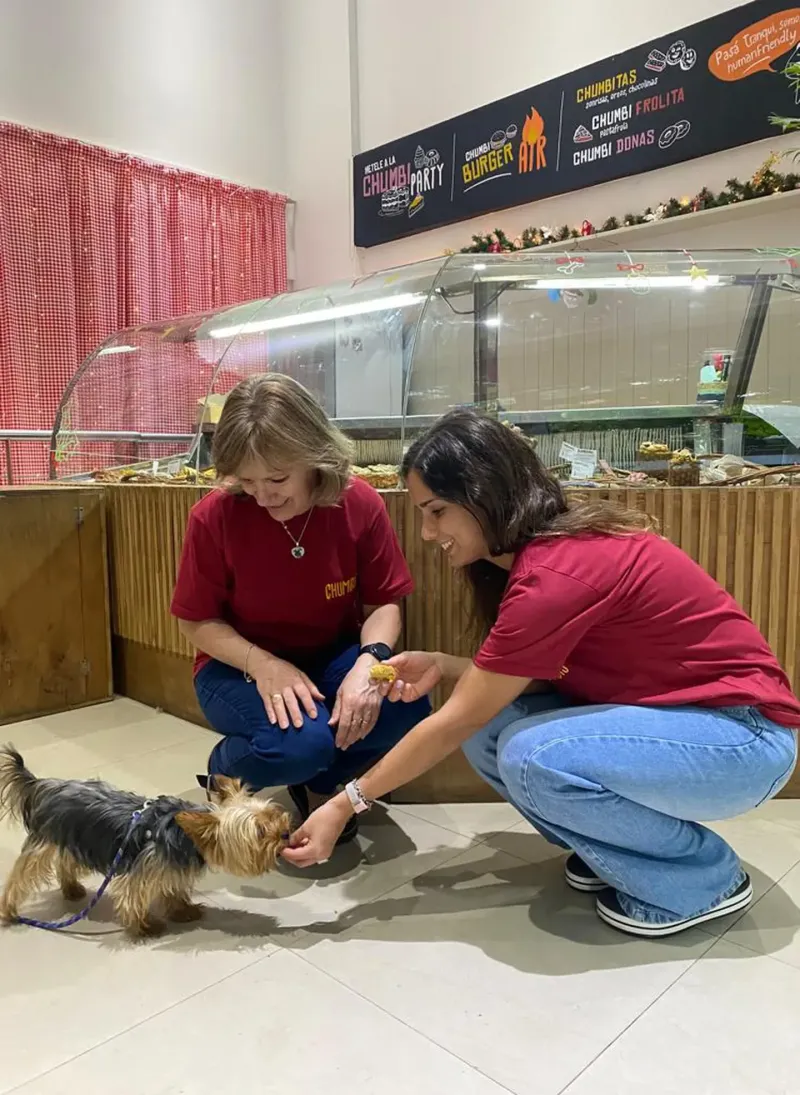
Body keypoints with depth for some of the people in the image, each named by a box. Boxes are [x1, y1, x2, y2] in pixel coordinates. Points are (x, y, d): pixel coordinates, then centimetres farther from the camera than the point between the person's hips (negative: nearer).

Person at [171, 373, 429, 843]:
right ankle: (224, 774, 5)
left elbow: (383, 604, -8)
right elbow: (197, 621, -10)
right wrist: (261, 663, -27)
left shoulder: (361, 504, -16)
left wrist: (369, 661, -29)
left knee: (404, 706, -27)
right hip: (241, 666, -2)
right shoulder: (215, 517, -20)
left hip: (333, 658, 3)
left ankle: (320, 782, 6)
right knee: (301, 742, -33)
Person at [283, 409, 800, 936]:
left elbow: (455, 721, -22)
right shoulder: (544, 548, 1)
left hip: (745, 735, -8)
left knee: (532, 759, -28)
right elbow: (540, 672, 4)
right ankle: (616, 850, 11)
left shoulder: (555, 574, -27)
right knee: (490, 731, -8)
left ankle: (705, 876, -4)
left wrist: (346, 804, -14)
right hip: (670, 710, 8)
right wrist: (443, 665, -9)